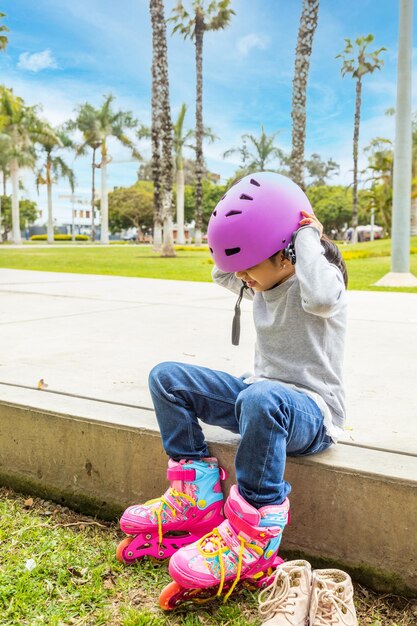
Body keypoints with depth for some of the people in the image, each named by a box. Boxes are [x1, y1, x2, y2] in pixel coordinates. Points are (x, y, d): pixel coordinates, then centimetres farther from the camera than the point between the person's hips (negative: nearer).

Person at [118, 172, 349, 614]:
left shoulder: (323, 279, -14)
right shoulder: (265, 282, 10)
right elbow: (221, 275, 26)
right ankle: (196, 501, -5)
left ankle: (252, 541, -30)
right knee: (166, 377, 0)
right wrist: (245, 237, 9)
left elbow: (320, 298, -40)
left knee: (261, 398, -44)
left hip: (313, 412, -8)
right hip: (259, 396, 9)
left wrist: (306, 238, -24)